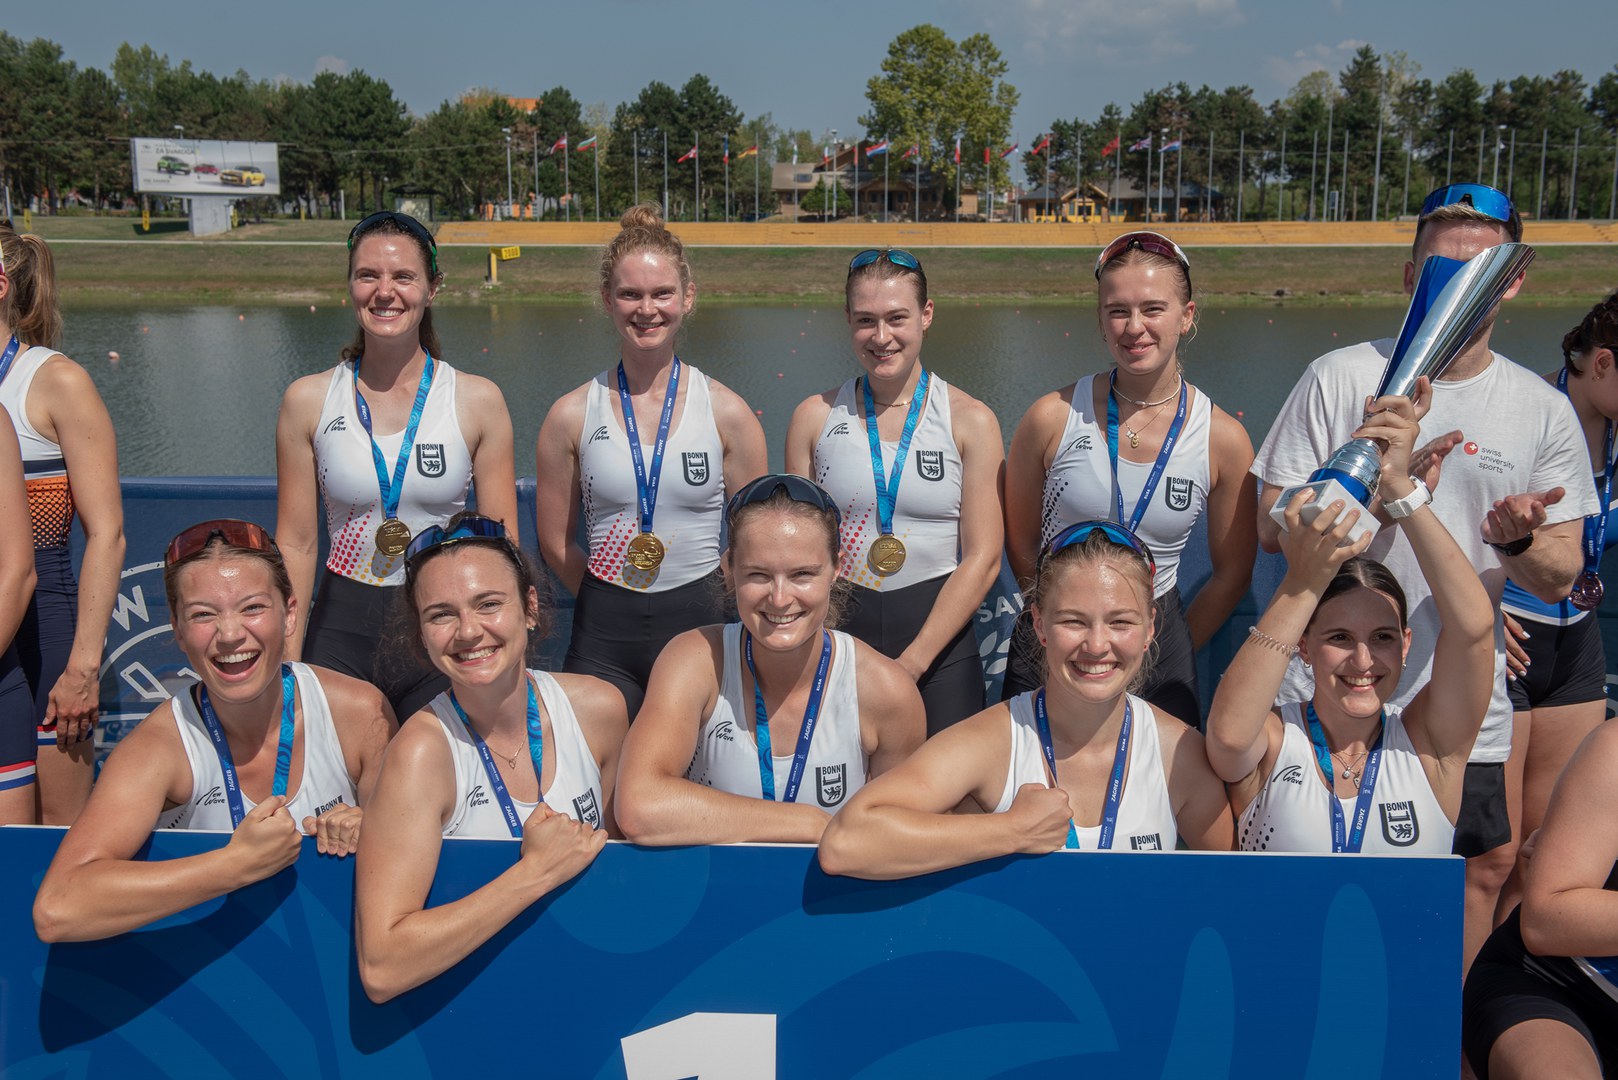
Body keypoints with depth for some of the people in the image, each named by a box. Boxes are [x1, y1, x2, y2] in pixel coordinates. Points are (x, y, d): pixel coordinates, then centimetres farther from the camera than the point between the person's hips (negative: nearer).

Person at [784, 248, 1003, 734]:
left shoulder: (971, 421, -1)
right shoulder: (815, 417, 4)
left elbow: (982, 558, -5)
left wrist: (911, 663, -12)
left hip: (939, 635, -1)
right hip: (837, 632, 1)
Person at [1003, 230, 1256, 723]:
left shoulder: (1224, 439, -8)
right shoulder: (1053, 417, -11)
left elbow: (1232, 573, 4)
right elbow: (1020, 544, 1)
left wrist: (1170, 650, 8)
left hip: (1157, 640, 1)